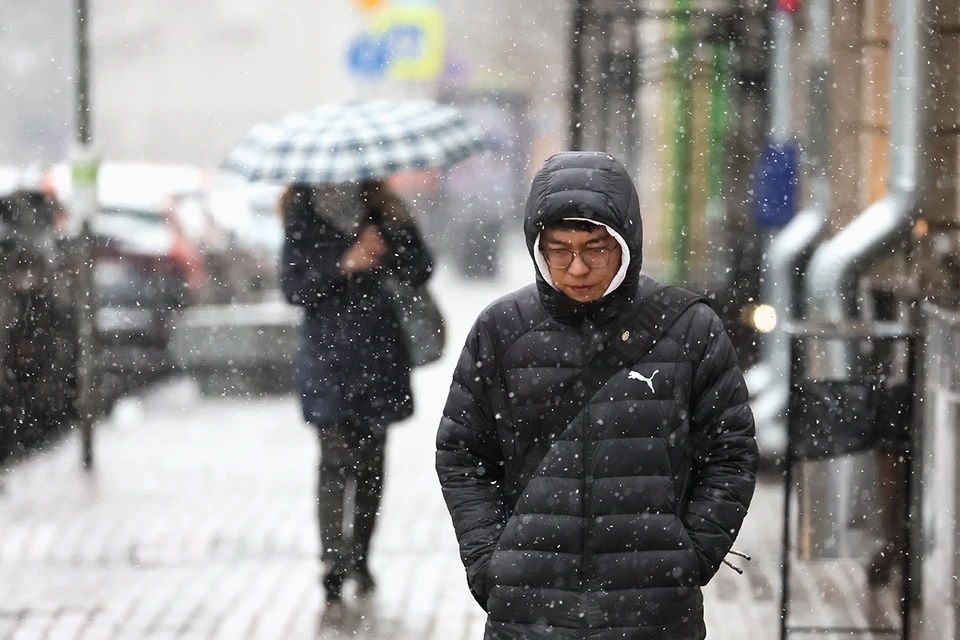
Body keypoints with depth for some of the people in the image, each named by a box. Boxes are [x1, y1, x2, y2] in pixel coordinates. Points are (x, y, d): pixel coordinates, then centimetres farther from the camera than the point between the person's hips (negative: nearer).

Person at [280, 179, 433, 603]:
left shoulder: (384, 211, 6)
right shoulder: (303, 215, 1)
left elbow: (421, 273, 1)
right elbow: (293, 287, -4)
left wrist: (395, 236, -16)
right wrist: (343, 266, -16)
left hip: (379, 356, 3)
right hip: (328, 356, -3)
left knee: (371, 460, 10)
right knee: (335, 460, -13)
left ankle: (360, 558, 22)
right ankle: (333, 564, -17)